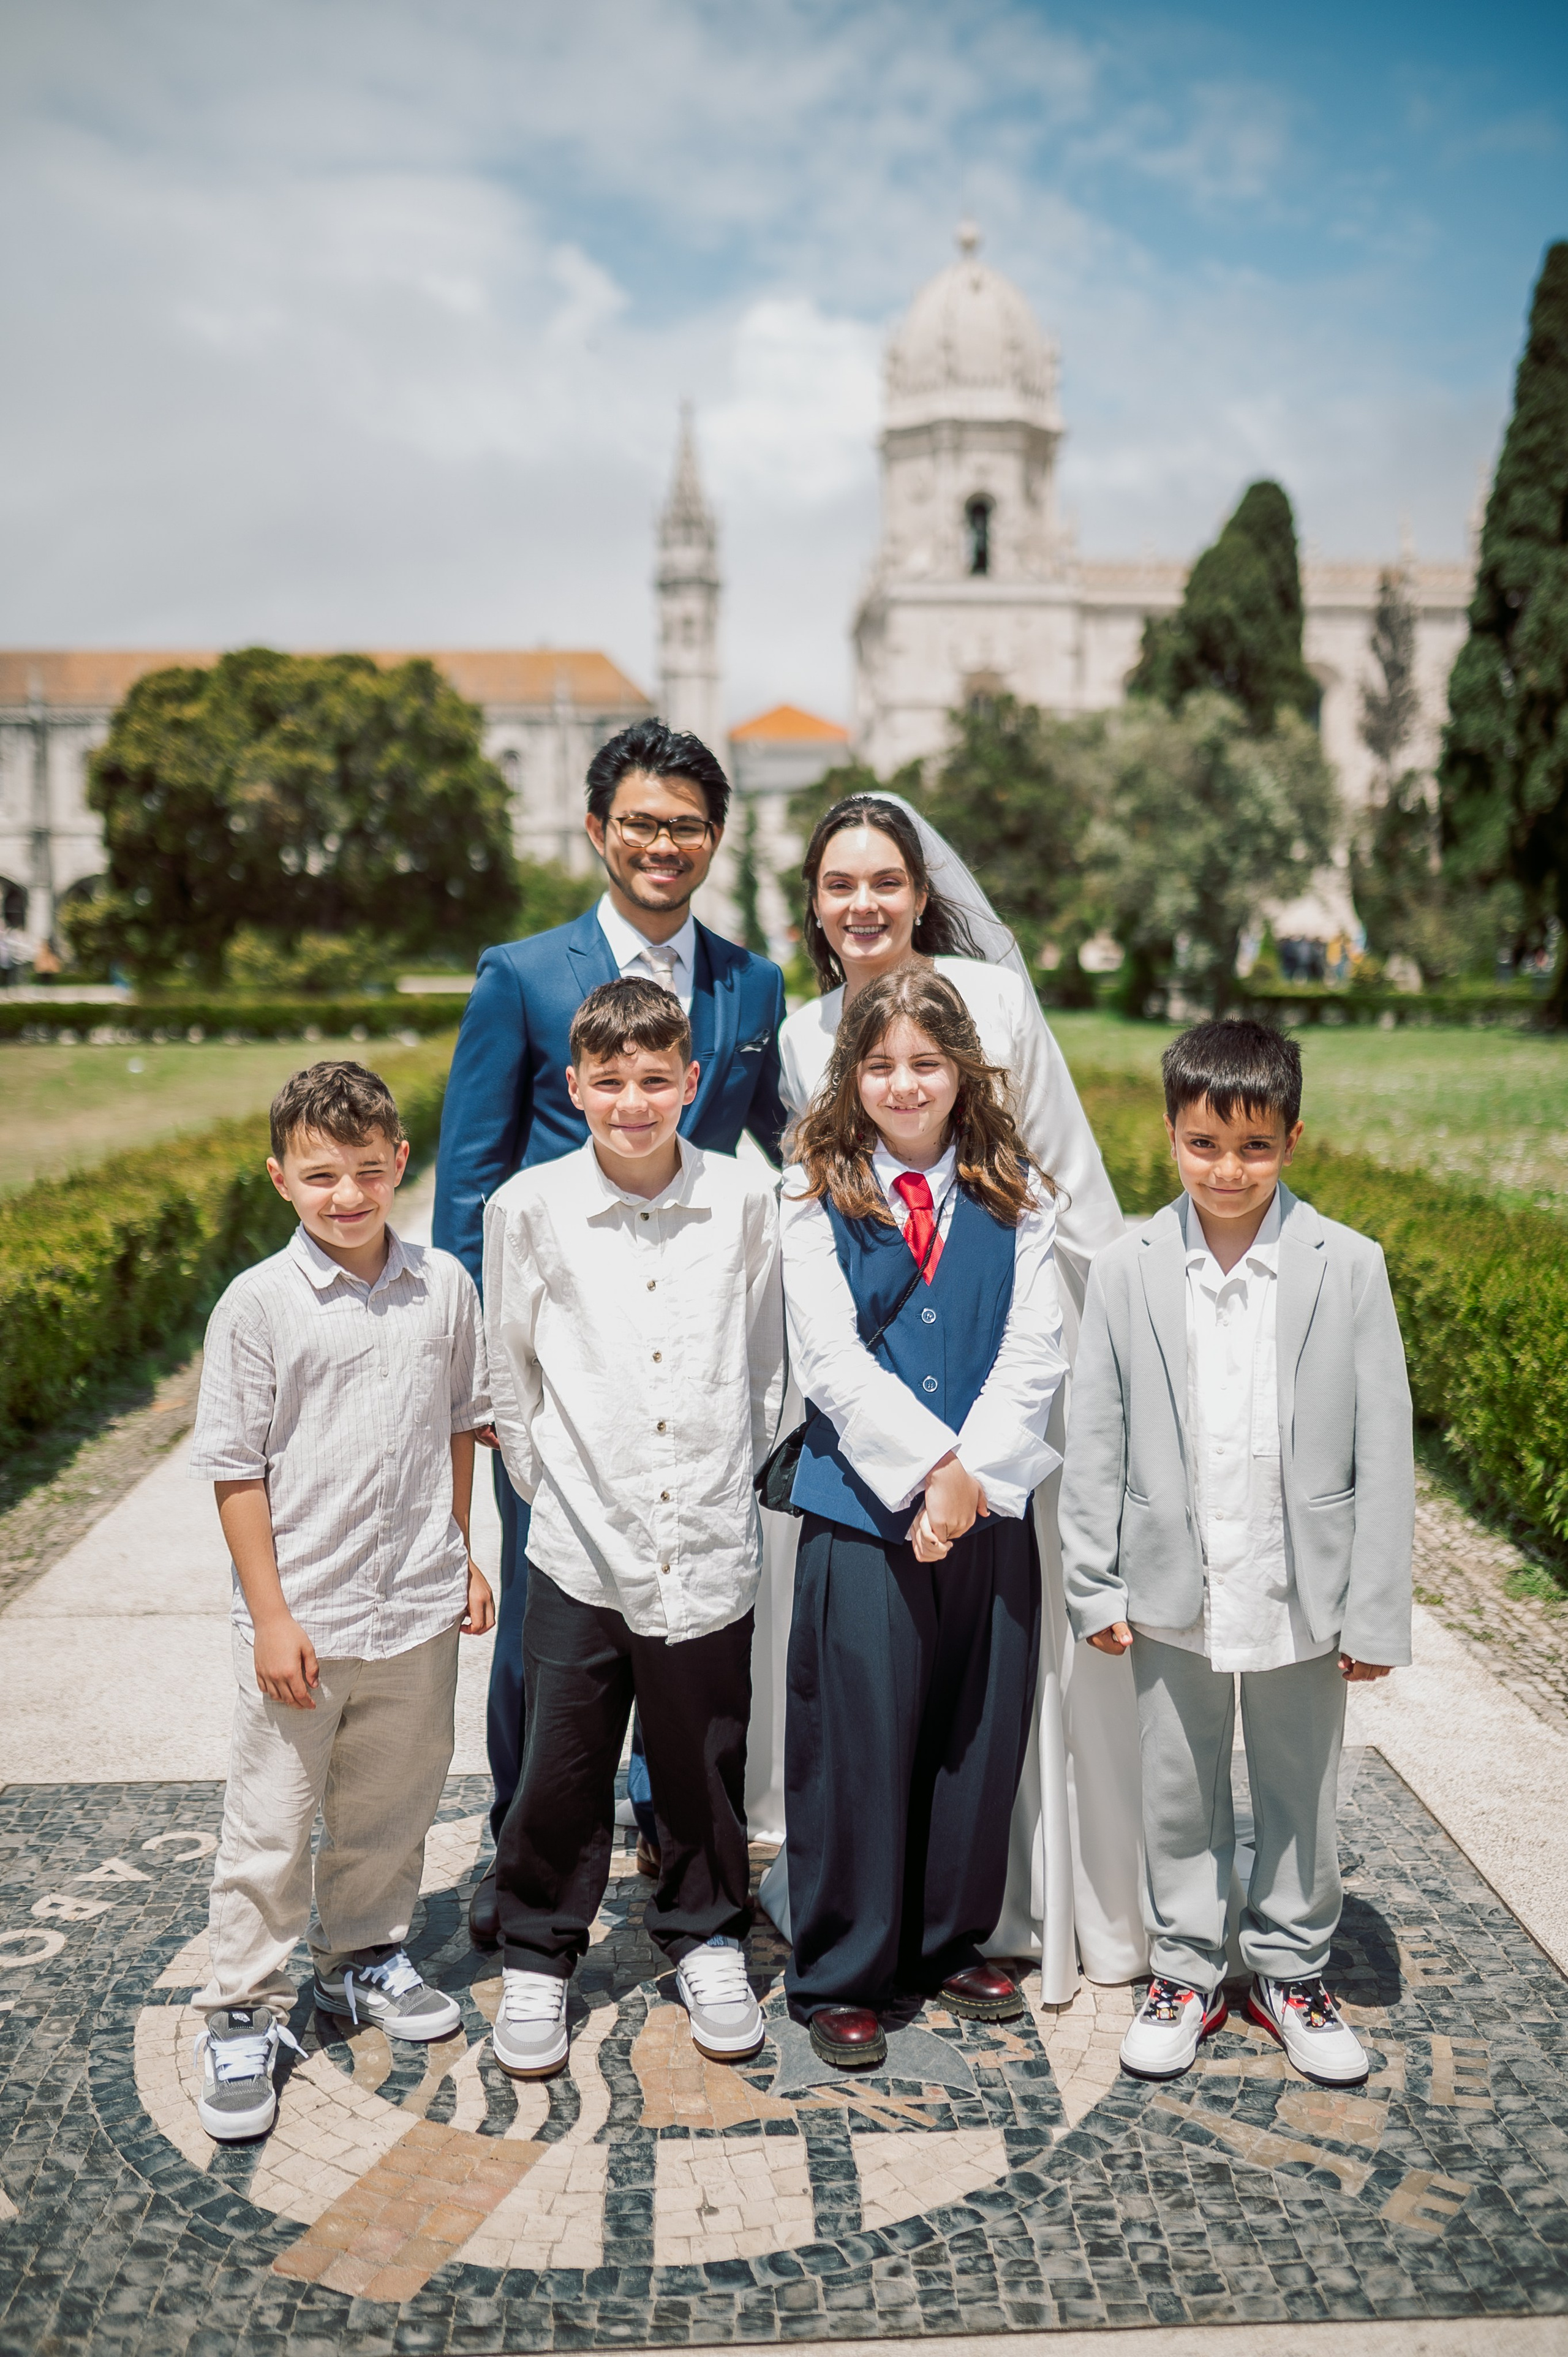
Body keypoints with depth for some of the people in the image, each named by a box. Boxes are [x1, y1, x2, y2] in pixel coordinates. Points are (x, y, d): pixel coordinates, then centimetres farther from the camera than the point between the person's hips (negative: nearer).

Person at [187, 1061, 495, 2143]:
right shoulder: (258, 1304, -12)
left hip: (418, 1608, 3)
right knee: (269, 1823, 8)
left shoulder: (444, 1286, -2)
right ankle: (246, 2013, 24)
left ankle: (365, 1956, 41)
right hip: (302, 1616, -3)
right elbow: (236, 1470, -8)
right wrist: (269, 1617, -10)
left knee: (394, 1804, 19)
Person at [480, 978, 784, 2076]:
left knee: (704, 1762, 15)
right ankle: (538, 1958, 32)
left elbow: (766, 1363, 8)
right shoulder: (530, 1208, -6)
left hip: (710, 1544, 1)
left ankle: (708, 1941, 38)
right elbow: (509, 1368, 6)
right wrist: (547, 1479, 6)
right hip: (580, 1545, 0)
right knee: (562, 1771, 10)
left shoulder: (746, 1203, -4)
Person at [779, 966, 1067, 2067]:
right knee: (854, 1741, 3)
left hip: (994, 1509, 3)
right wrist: (929, 1469, -15)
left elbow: (1035, 1354, -2)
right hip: (861, 1506, -2)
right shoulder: (815, 1194, -2)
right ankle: (840, 1975, 20)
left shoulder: (1017, 1196, 4)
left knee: (981, 1736, 12)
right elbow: (833, 1363, -9)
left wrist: (973, 1471, -13)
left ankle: (955, 1943, 33)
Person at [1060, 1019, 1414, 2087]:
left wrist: (1376, 1610, -7)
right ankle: (1186, 1972, 35)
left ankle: (1293, 1971, 38)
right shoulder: (1127, 1273, -6)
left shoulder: (1350, 1267, -9)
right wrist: (1096, 1585, -1)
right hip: (1176, 1593, 1)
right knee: (1179, 1798, 15)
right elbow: (1096, 1443, 0)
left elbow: (1383, 1448, -6)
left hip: (1301, 1593, 0)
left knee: (1301, 1795, 16)